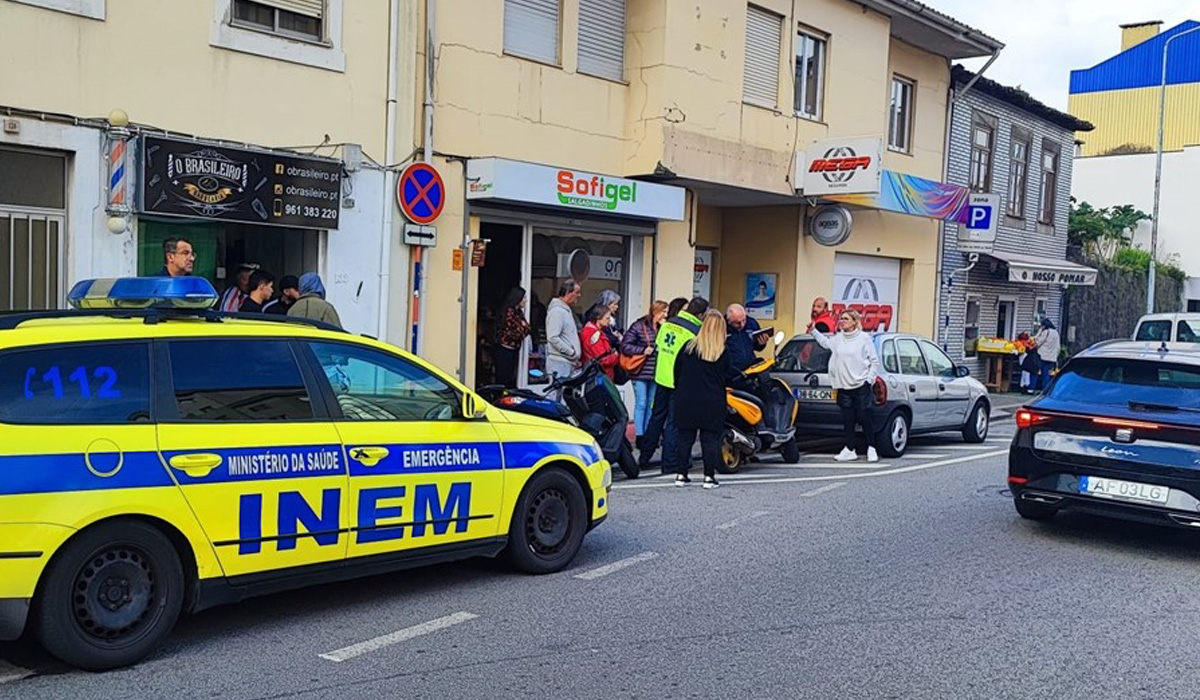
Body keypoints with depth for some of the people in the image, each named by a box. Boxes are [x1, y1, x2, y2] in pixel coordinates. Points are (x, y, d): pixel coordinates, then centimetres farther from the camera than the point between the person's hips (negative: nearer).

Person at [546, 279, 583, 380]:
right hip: (559, 364, -10)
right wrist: (572, 353, -16)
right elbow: (553, 338, -20)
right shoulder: (557, 311, -11)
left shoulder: (567, 310, 20)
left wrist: (576, 358, 16)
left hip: (569, 363, 10)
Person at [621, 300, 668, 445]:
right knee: (641, 404, -1)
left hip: (655, 373, 6)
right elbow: (625, 346, -11)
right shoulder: (639, 326, -9)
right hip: (640, 373, -6)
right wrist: (643, 350, -17)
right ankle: (639, 436, 5)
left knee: (651, 405, 12)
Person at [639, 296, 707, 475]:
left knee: (656, 418, 17)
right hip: (679, 383, -6)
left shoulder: (667, 323, 3)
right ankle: (670, 464, 5)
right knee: (674, 423, 1)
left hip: (661, 378, 6)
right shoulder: (696, 332, -17)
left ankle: (644, 458, 24)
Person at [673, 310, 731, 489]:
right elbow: (727, 376, 3)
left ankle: (681, 474, 11)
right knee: (710, 439, 5)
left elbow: (677, 371, 6)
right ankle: (709, 476, 5)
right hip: (713, 403, -2)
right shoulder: (724, 352, -5)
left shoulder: (688, 347, -1)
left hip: (686, 401, 2)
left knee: (684, 436, 10)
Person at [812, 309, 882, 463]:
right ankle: (849, 450, 10)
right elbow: (825, 342, 32)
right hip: (844, 387, 5)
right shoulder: (838, 339, 10)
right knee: (847, 420, 5)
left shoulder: (864, 338, -3)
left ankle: (871, 449, 11)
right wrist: (813, 331, 26)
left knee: (865, 418, -1)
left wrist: (870, 380, -8)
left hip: (862, 386, -5)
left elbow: (874, 361, -1)